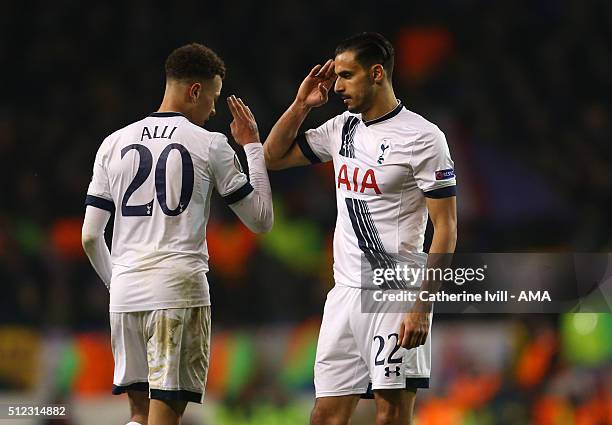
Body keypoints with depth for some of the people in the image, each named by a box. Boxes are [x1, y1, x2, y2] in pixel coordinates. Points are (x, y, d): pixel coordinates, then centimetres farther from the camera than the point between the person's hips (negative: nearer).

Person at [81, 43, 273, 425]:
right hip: (180, 290, -4)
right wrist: (253, 146, 15)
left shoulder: (115, 143, 10)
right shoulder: (210, 145, -1)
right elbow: (262, 220, 7)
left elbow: (90, 236, 10)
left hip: (126, 292, 4)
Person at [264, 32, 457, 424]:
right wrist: (302, 105, 9)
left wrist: (422, 307, -18)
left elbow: (446, 229, -11)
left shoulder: (422, 137, -9)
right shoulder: (342, 129, 12)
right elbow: (273, 157, 24)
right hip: (345, 294, 7)